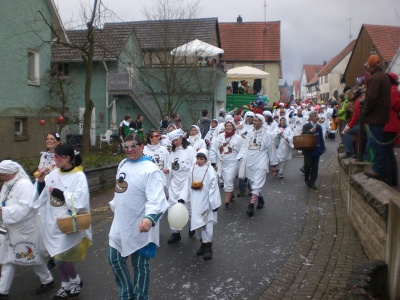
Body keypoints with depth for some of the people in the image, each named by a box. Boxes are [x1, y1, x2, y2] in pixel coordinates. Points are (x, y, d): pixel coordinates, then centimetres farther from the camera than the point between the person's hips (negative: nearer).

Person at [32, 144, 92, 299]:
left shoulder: (79, 176, -14)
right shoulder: (53, 173, 2)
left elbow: (80, 201, -22)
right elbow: (40, 195, 8)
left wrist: (61, 193, -18)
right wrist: (41, 181, -9)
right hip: (52, 222, 6)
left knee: (61, 257, -4)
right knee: (56, 256, 14)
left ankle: (76, 281, 24)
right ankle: (65, 285, 34)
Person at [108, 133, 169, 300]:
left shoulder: (151, 170, -19)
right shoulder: (123, 164, 6)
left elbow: (156, 198, -29)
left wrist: (150, 217, -46)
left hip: (140, 227, -7)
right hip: (120, 224, 8)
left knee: (140, 265, 9)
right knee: (114, 259, 18)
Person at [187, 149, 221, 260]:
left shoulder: (210, 171, -13)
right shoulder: (192, 169, 2)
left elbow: (214, 188, -13)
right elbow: (190, 186, 10)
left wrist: (214, 204, -13)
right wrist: (189, 200, 13)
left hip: (206, 202, -5)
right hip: (195, 202, 5)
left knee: (207, 223, -1)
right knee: (197, 223, 13)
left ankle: (208, 245, 10)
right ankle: (203, 242, 30)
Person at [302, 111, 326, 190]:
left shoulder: (318, 126, 11)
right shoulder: (306, 126, -2)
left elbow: (321, 137, 15)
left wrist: (323, 147, 12)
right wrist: (311, 131, -24)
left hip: (316, 149, 4)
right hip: (308, 149, -4)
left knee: (315, 166, 3)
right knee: (308, 165, 0)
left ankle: (312, 182, 10)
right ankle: (306, 179, 23)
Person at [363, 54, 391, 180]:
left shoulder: (374, 78, -15)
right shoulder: (385, 76, 16)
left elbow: (371, 98, -22)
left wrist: (365, 113, -10)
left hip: (375, 117, -9)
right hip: (383, 115, 9)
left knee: (377, 143, -6)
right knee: (379, 143, 14)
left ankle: (378, 170, -1)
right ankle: (378, 168, 21)